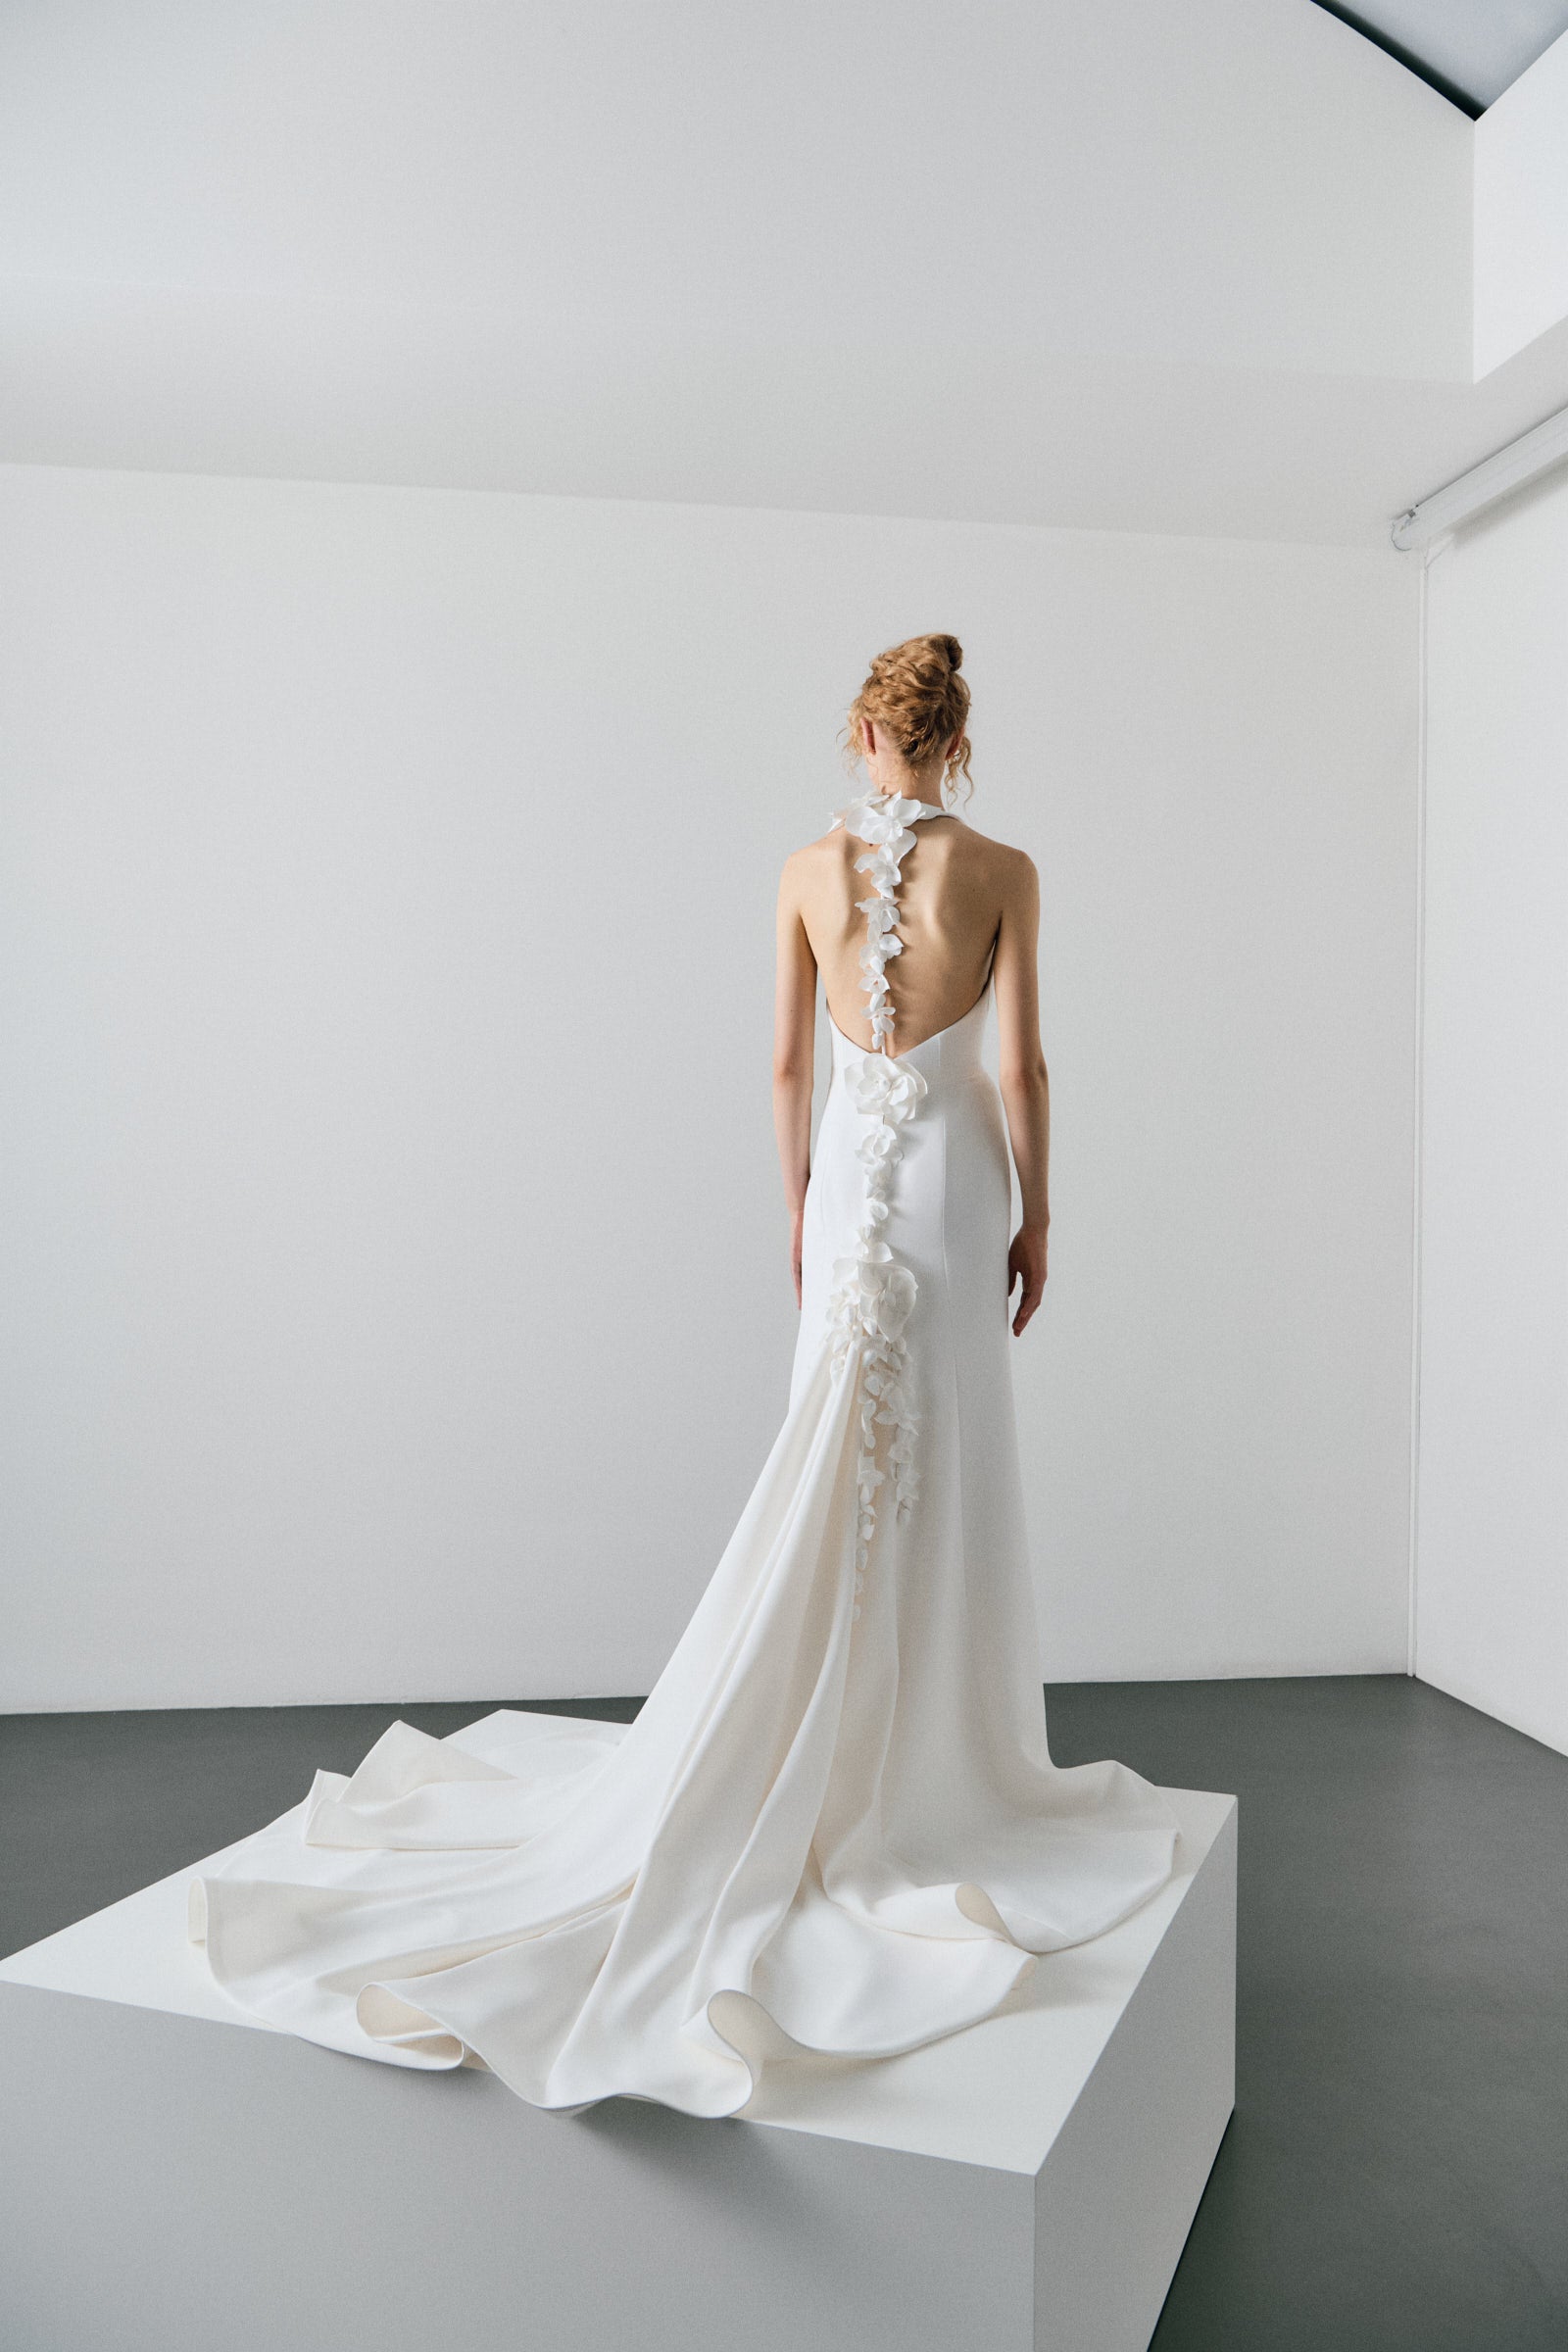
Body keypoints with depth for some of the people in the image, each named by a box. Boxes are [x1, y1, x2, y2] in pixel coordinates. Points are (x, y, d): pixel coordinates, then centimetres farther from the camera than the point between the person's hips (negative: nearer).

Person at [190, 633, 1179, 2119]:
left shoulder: (809, 868, 2)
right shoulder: (1000, 871, -6)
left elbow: (787, 1062, 4)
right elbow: (1019, 1066, -7)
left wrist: (800, 1209, 13)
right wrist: (1035, 1216, 2)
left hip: (849, 1173, 3)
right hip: (952, 1176, -3)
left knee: (845, 1460, 11)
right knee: (945, 1469, 5)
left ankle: (825, 1757, 19)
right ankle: (919, 1766, 14)